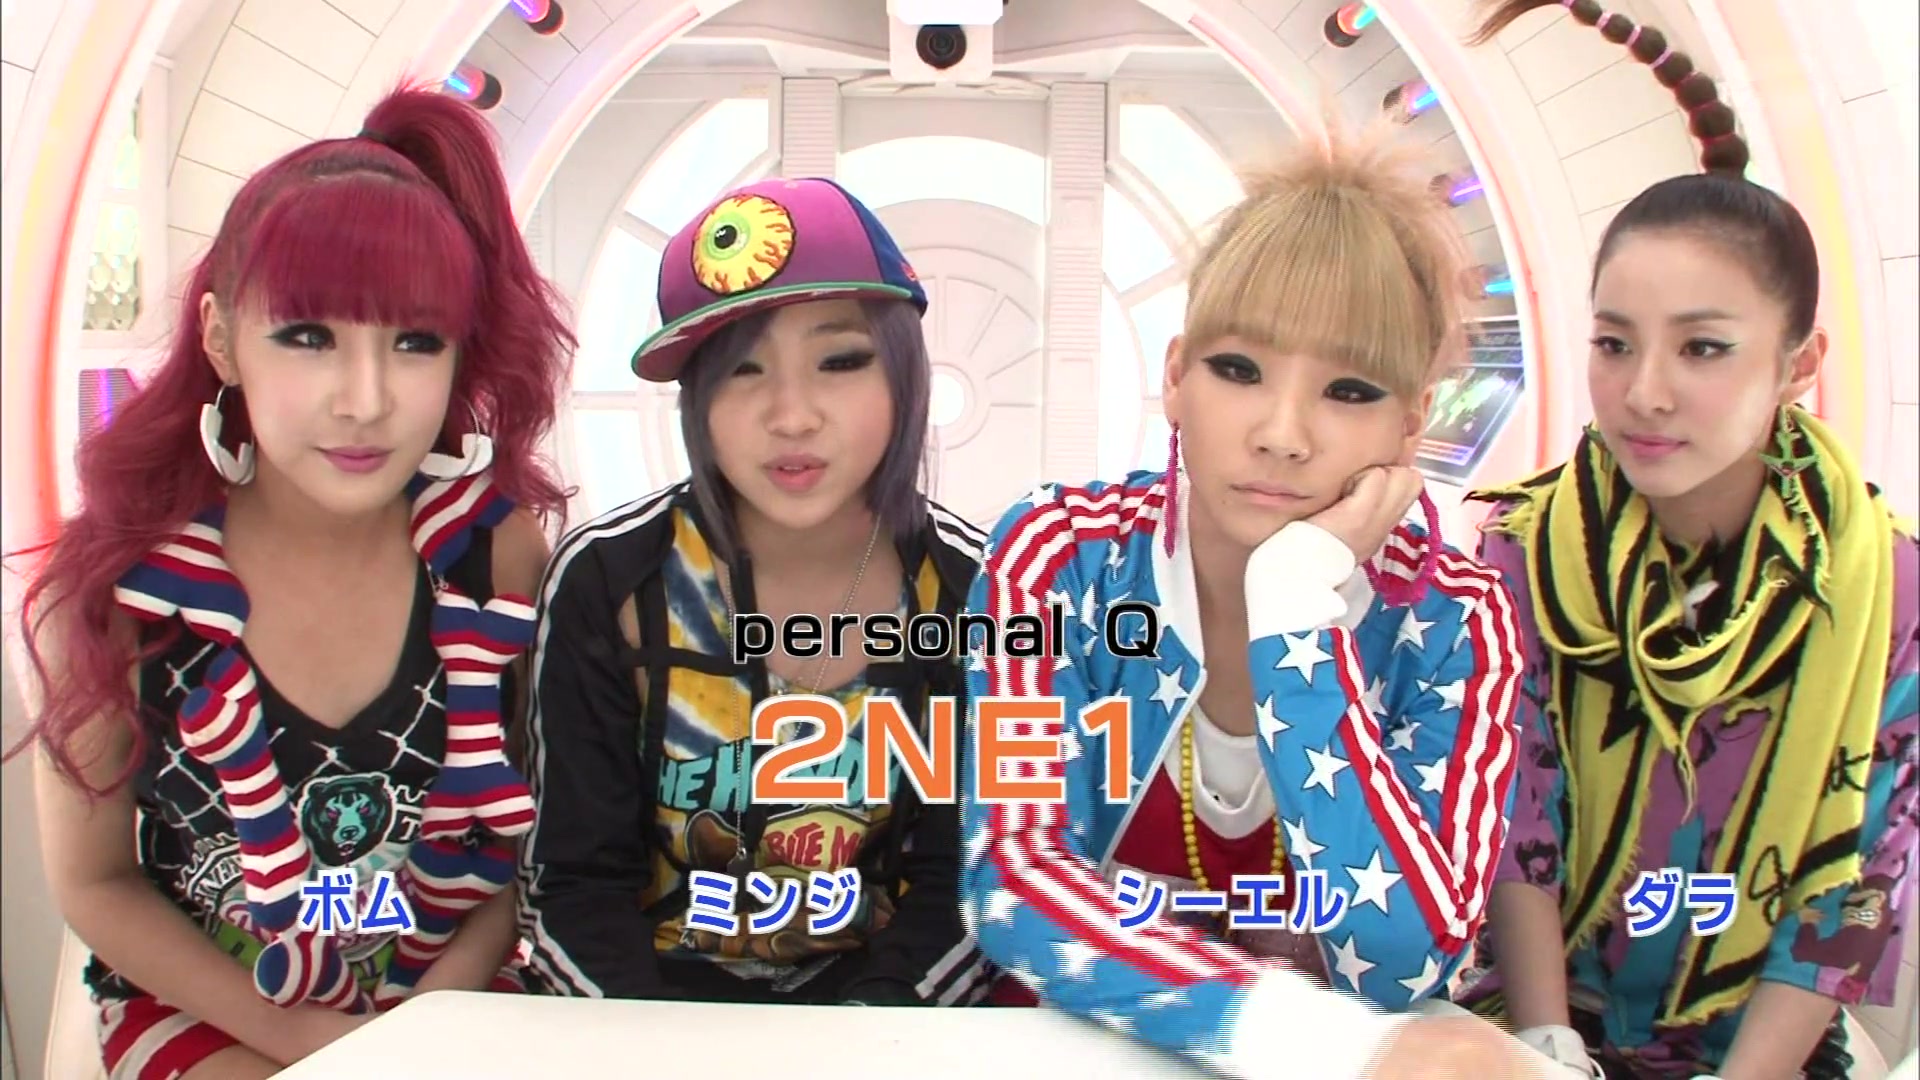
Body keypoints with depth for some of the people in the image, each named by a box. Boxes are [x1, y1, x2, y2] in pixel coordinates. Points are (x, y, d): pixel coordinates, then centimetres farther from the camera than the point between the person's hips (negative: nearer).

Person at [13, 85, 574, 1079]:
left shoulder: (492, 540, -14)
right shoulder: (114, 585, -16)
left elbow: (538, 812, -3)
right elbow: (95, 885, -5)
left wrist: (448, 997, -13)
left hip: (453, 987, 2)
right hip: (204, 1000, -1)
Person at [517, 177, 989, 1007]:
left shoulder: (970, 591, -9)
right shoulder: (606, 582, -11)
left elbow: (957, 878, -4)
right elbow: (576, 883, -7)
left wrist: (870, 1022, -20)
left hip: (885, 1002, 2)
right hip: (654, 996, -1)